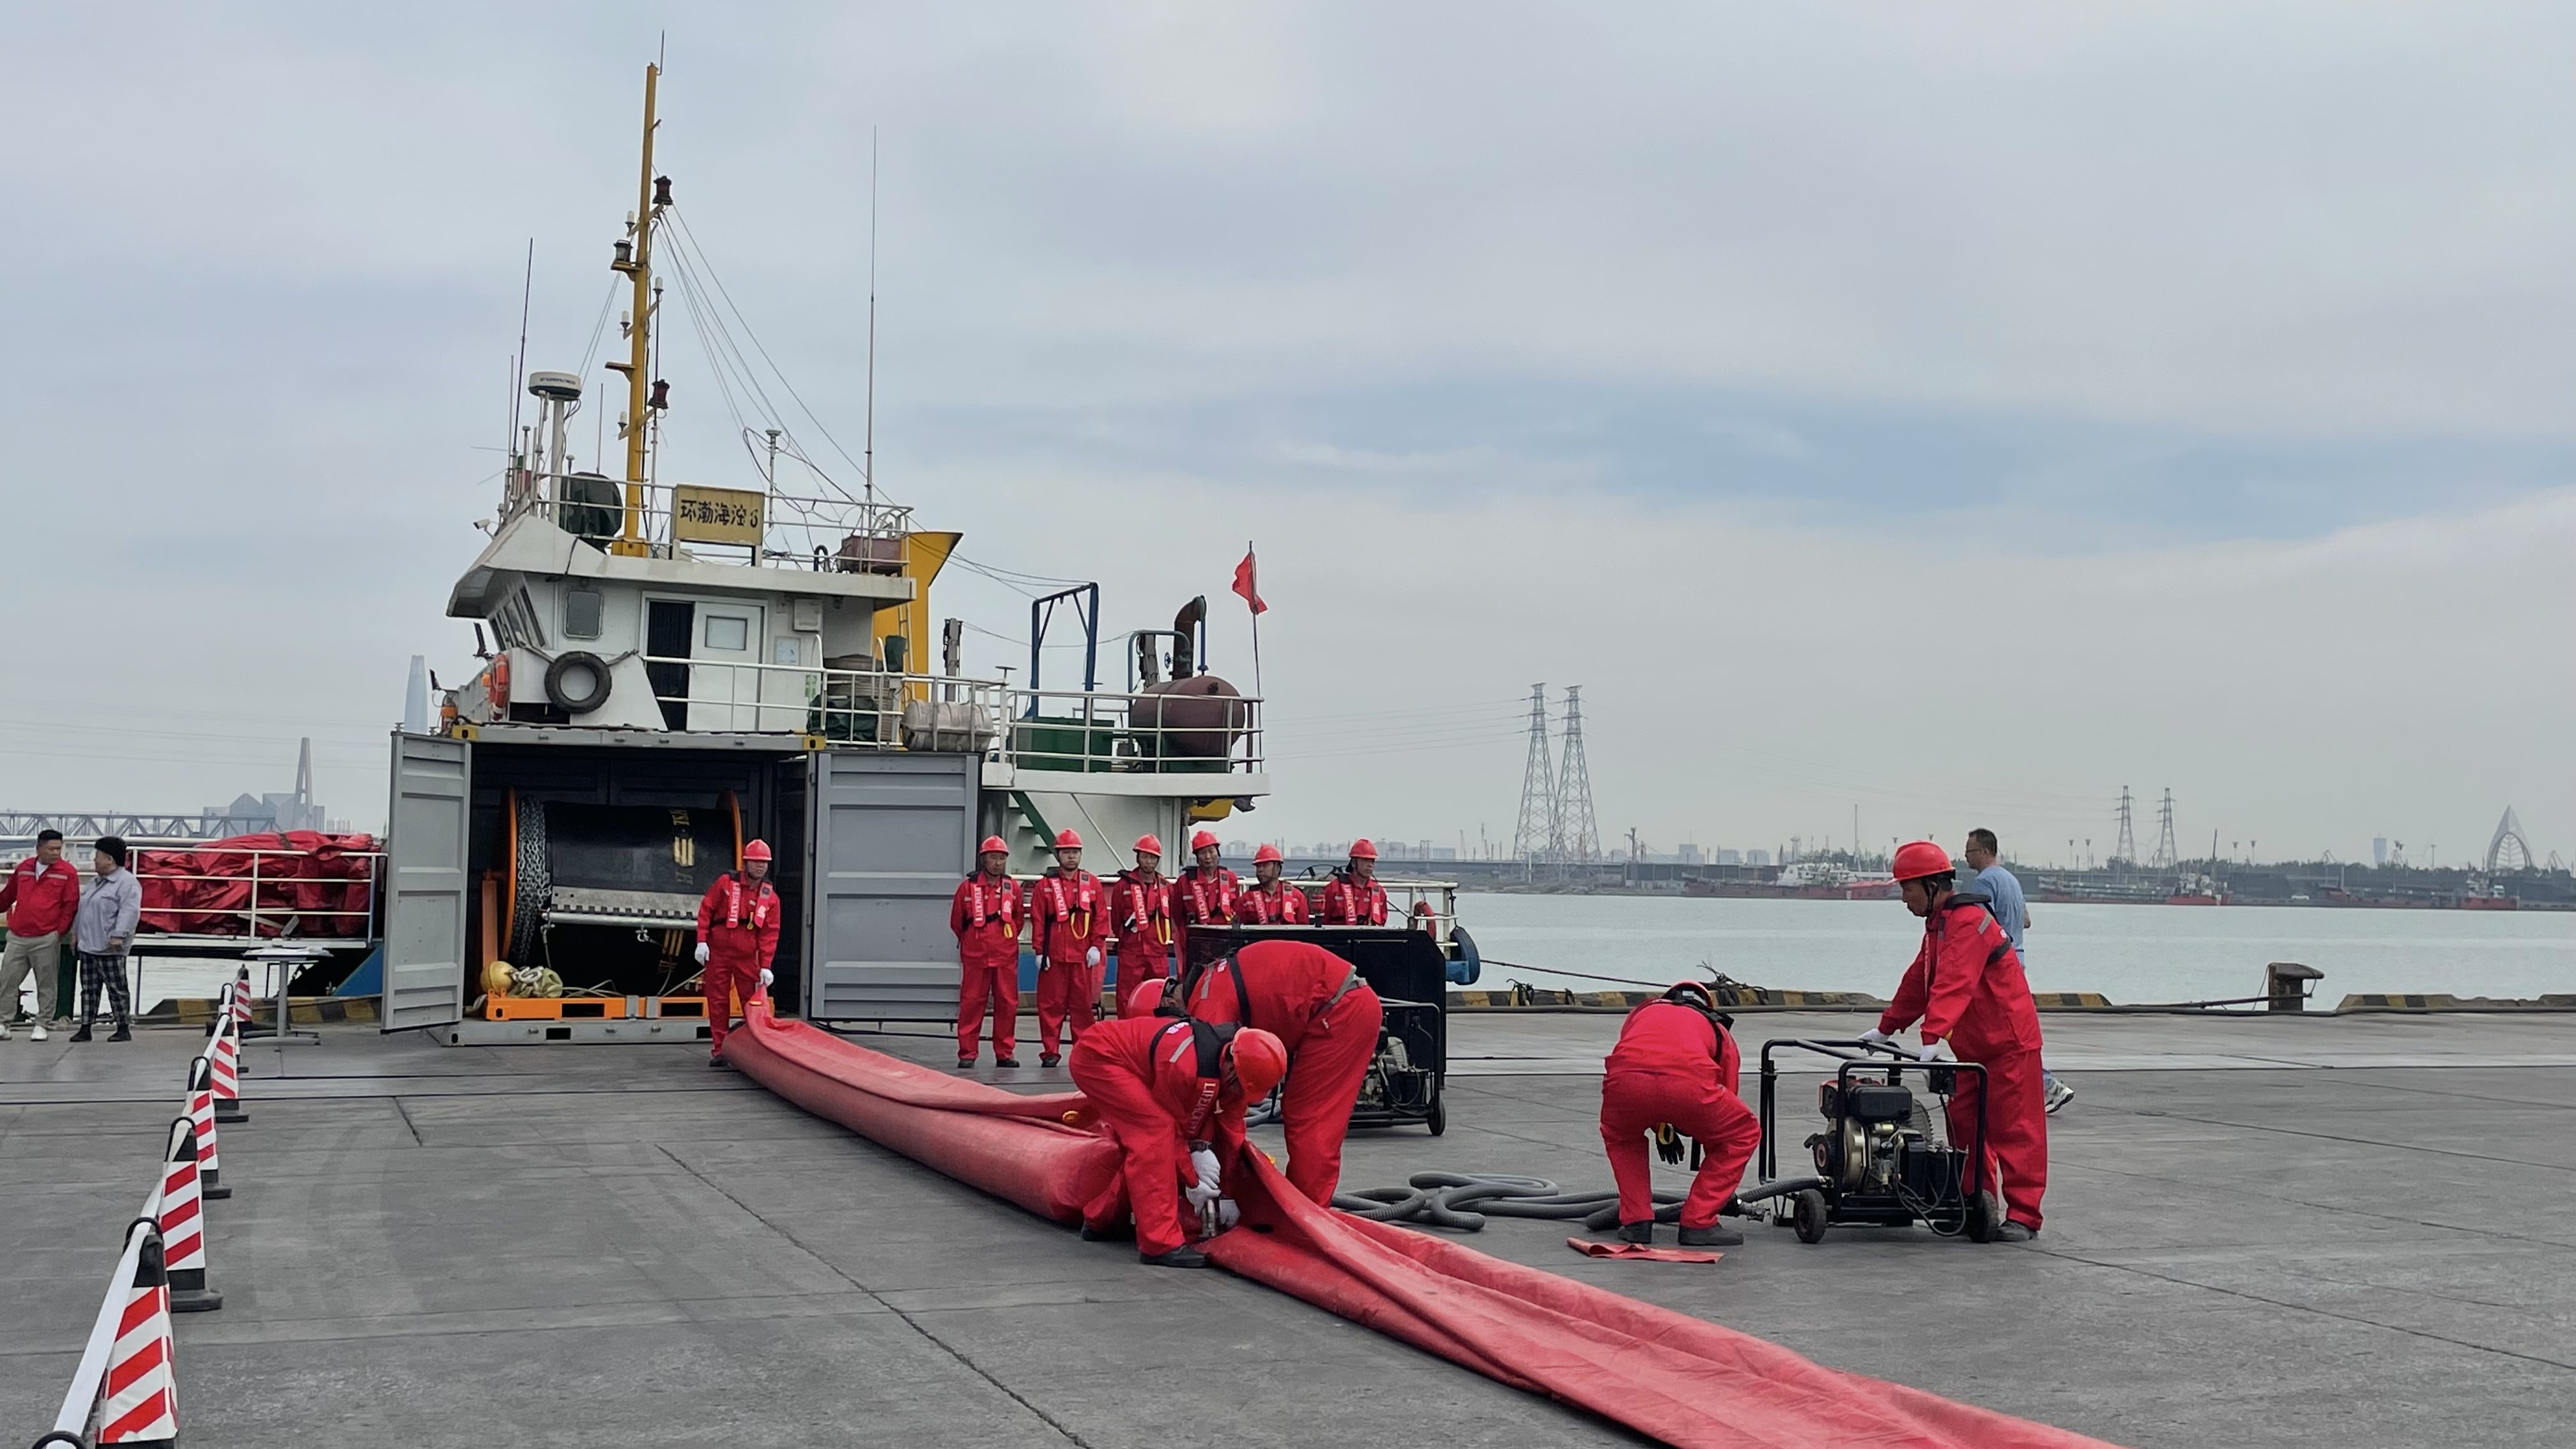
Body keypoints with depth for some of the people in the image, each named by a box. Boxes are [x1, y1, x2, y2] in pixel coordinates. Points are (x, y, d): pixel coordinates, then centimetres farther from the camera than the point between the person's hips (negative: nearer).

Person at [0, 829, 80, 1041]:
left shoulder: (67, 872, -2)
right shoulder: (24, 868, 10)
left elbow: (71, 905, -4)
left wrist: (60, 931, -9)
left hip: (46, 940, -4)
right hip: (17, 937, 4)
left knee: (46, 985, 3)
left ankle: (41, 1025, 11)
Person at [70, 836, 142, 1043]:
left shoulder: (127, 882, -11)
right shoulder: (96, 883, 20)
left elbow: (130, 911, -21)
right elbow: (82, 909, 28)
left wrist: (118, 935, -28)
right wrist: (75, 933, 23)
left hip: (109, 948, -9)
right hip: (88, 946, 9)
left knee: (117, 989, -4)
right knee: (89, 989, 10)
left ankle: (124, 1029, 1)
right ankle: (85, 1028, 13)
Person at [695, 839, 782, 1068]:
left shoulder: (770, 897, 2)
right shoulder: (725, 883, -2)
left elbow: (770, 934, -1)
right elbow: (705, 910, 0)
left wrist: (765, 966, -7)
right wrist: (702, 941, -9)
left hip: (748, 957, 1)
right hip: (718, 953, -1)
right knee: (718, 1003, 3)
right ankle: (719, 1050, 9)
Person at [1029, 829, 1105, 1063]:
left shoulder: (1092, 883, 8)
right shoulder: (1045, 885, 6)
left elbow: (1101, 917, 6)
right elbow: (1037, 919, 3)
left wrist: (1096, 946, -4)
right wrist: (1040, 951, -3)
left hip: (1083, 956, 1)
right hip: (1054, 955, -1)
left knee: (1084, 1003, 3)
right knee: (1051, 1004, 1)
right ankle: (1050, 1052, 7)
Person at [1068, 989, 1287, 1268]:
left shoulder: (1234, 1062, -9)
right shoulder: (1185, 1064, -35)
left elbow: (1231, 1130, 1)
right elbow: (1173, 1127, -20)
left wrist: (1226, 1193, 6)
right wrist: (1192, 1182, -8)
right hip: (1096, 1056, -9)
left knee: (1142, 1146, 13)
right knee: (1154, 1130, -24)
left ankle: (1100, 1221, 35)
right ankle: (1160, 1243, -23)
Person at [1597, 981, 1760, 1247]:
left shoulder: (1642, 1012, 42)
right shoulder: (1718, 1030, 38)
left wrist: (1659, 1128, 61)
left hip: (1624, 1077, 2)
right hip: (1688, 1082, -2)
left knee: (1619, 1136, 37)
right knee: (1745, 1133, 26)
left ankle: (1636, 1221, 25)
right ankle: (1698, 1224, 20)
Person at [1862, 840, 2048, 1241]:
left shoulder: (1968, 922, -20)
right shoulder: (1939, 923, 14)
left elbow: (1953, 984, -33)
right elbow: (1918, 982, 23)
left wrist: (1933, 1038, -41)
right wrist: (1886, 1028, 25)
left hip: (2009, 1043, -10)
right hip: (1972, 1046, 10)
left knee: (2013, 1129, -6)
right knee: (1963, 1125, 10)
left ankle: (2023, 1216, -3)